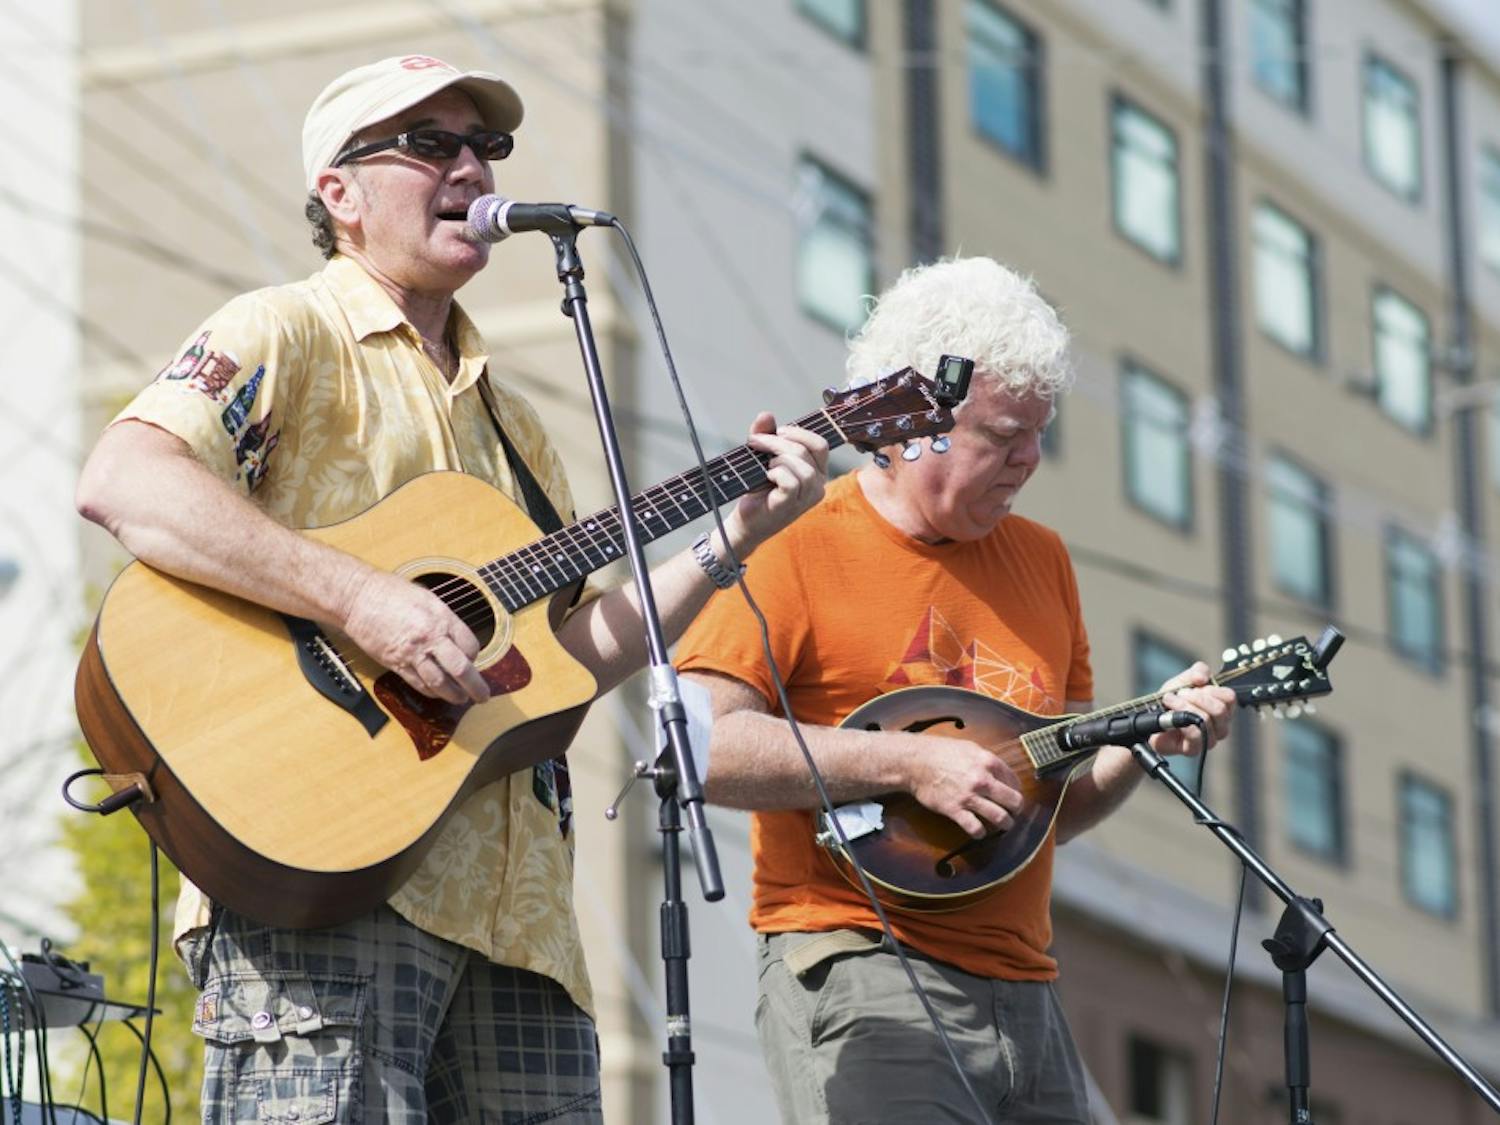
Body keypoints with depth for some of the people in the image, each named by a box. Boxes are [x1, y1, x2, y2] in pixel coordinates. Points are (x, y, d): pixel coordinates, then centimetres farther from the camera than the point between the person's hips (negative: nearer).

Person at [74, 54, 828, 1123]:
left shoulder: (506, 420, 28)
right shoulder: (287, 334, 2)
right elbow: (121, 482, -16)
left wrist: (732, 537, 13)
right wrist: (358, 597, -23)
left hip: (511, 901, 8)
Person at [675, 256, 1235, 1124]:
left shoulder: (1041, 560, 18)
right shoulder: (802, 549, -4)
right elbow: (700, 744, -16)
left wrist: (1147, 735, 4)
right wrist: (909, 764, -17)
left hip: (1022, 986, 7)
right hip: (861, 980, -7)